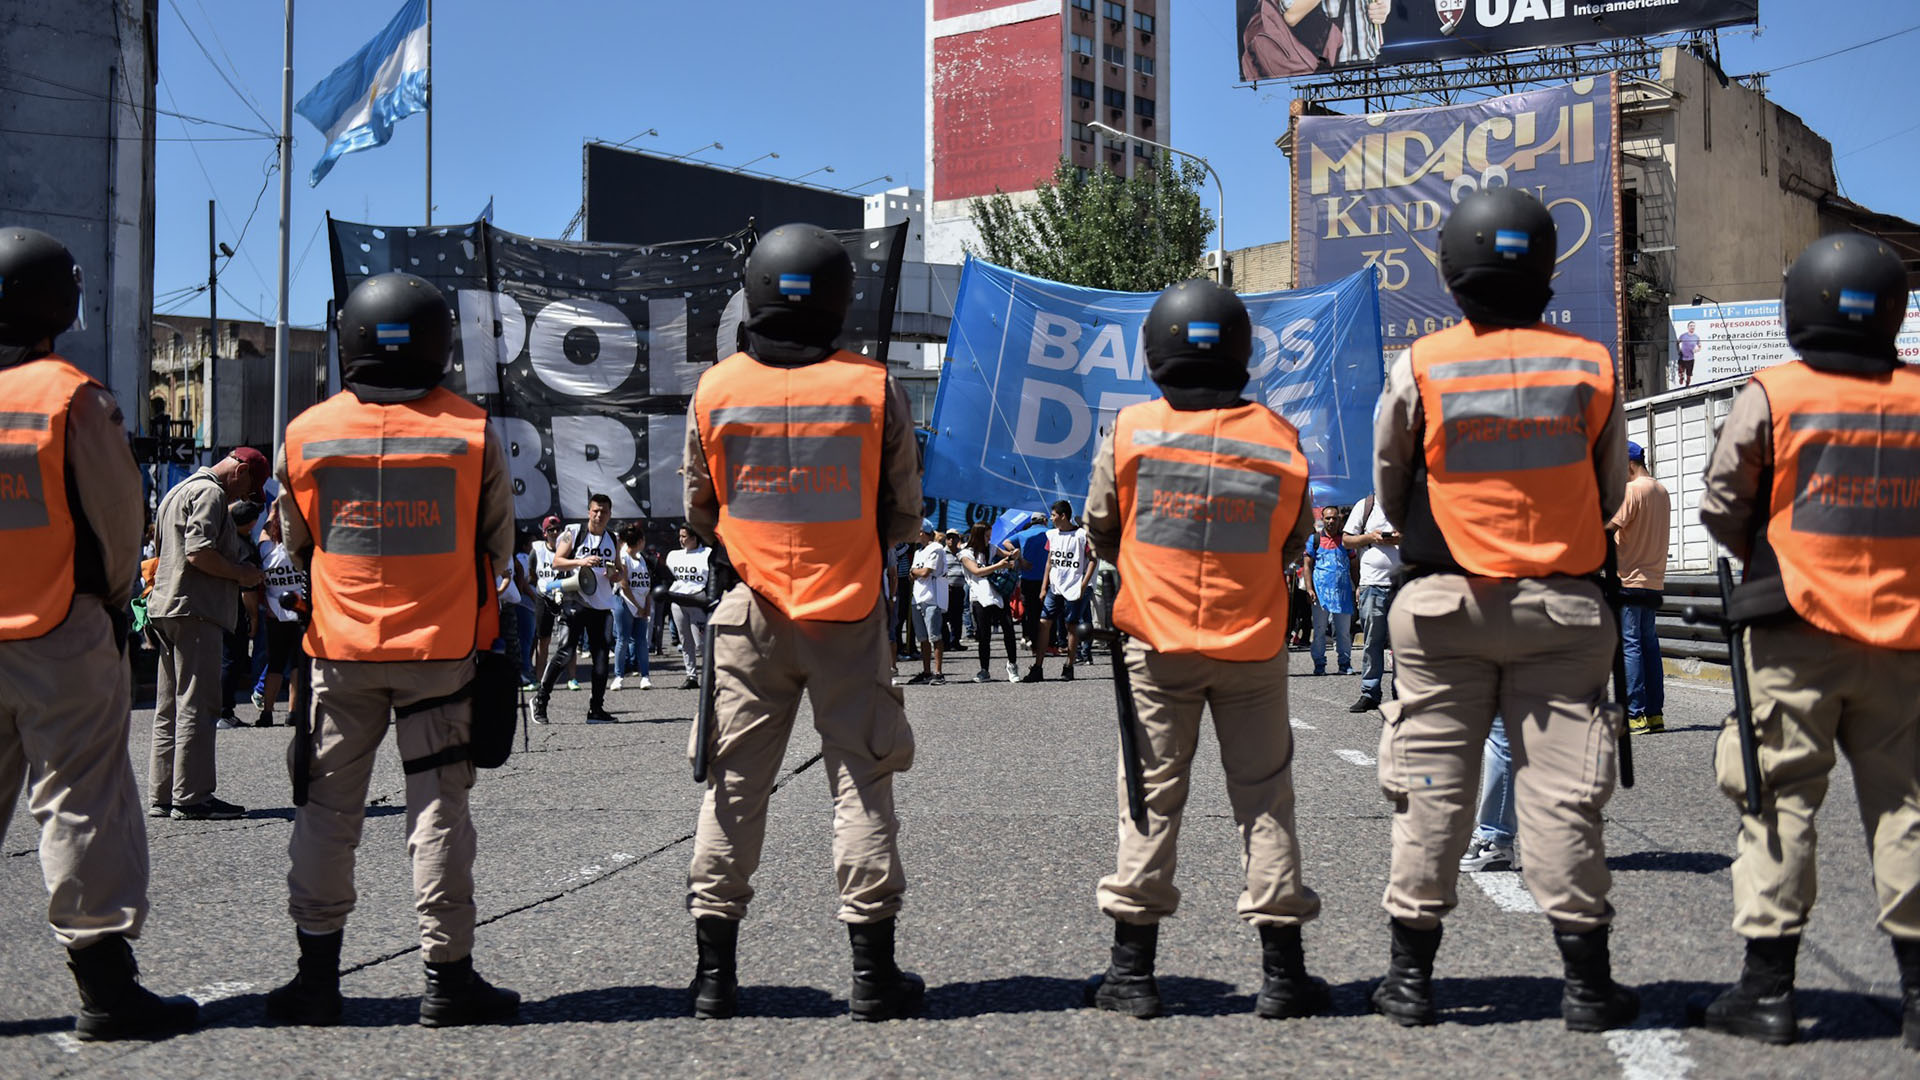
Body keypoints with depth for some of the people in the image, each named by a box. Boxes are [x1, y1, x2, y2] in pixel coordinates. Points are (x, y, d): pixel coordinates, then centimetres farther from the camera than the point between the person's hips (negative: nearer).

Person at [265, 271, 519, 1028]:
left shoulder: (305, 435, -2)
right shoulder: (473, 434, -6)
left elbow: (294, 545, 11)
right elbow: (497, 548, 3)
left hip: (340, 652, 1)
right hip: (442, 649, -1)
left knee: (327, 810, 11)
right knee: (438, 808, 4)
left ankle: (317, 972, 16)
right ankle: (447, 978, 8)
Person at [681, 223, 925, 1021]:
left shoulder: (715, 389, -3)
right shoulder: (874, 389, -7)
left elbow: (698, 514, 8)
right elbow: (904, 516, 1)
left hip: (750, 615, 2)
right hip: (849, 616, -1)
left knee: (733, 786, 9)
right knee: (861, 783, 6)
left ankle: (714, 971, 14)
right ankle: (873, 971, 10)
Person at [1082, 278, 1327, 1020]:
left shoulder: (1129, 430, -6)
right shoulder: (1279, 437, -3)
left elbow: (1100, 533, 5)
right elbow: (1294, 543, 8)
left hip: (1157, 644, 0)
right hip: (1255, 646, 0)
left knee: (1152, 797, 7)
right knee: (1264, 800, 8)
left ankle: (1132, 970, 11)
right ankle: (1282, 972, 10)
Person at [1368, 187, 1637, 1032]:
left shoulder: (1419, 367, -6)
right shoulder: (1592, 368, -1)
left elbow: (1391, 493, 5)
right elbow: (1610, 494, 9)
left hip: (1444, 604, -1)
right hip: (1562, 607, 1)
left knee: (1432, 789, 6)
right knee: (1561, 792, 5)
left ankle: (1410, 975, 12)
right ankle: (1587, 981, 11)